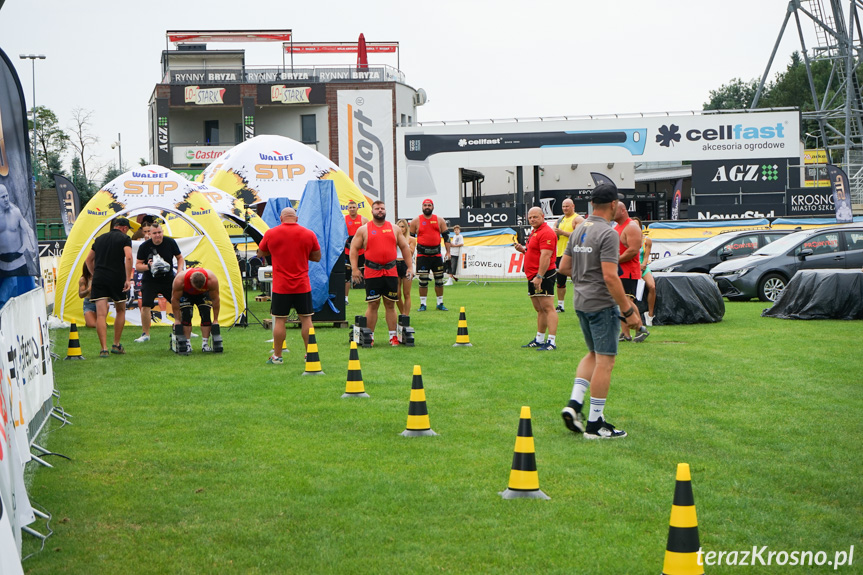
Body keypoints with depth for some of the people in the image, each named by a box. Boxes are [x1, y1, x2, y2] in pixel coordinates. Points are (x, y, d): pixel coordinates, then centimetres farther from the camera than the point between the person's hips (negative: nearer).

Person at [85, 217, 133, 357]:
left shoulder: (100, 239, 19)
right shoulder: (124, 238, 3)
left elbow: (89, 259, 23)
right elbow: (128, 257, -13)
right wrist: (127, 279, -14)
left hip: (99, 278, 3)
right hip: (117, 279, -3)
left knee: (101, 314, -4)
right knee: (120, 311, 18)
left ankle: (104, 348, -14)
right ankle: (116, 345, 20)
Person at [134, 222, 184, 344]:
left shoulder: (170, 242, -5)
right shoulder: (144, 247, -11)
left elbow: (179, 257, 9)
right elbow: (137, 266, -5)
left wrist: (180, 271, -7)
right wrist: (148, 266, -26)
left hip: (168, 279, 2)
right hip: (150, 280, -2)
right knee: (145, 306, -13)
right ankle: (145, 334, 2)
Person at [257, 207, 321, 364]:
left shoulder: (271, 234, -3)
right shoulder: (309, 234, 0)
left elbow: (260, 253, 12)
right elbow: (317, 257, 9)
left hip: (280, 286, -1)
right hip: (303, 286, 1)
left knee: (279, 320, 4)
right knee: (306, 319, 8)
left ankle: (277, 356, 9)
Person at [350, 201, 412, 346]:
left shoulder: (395, 229, 12)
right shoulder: (363, 230, 5)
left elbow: (405, 247, 16)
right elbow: (354, 249, 5)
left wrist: (410, 267, 9)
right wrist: (355, 269, -5)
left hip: (391, 272, 2)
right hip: (372, 272, -2)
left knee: (390, 304, 5)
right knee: (373, 305, -2)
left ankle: (393, 336, 9)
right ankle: (369, 336, 6)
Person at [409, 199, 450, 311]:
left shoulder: (440, 221, 6)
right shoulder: (416, 221, 2)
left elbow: (446, 236, 9)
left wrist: (448, 252, 2)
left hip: (436, 254, 2)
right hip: (422, 254, -2)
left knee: (439, 279, 5)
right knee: (423, 280, -3)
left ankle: (440, 303, 14)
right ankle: (422, 304, 4)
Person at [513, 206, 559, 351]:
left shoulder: (546, 232, -14)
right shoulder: (534, 232, 20)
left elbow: (546, 255, -21)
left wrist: (539, 276, -26)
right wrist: (523, 250, 10)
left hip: (544, 275, -11)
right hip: (533, 276, 11)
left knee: (548, 308, -12)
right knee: (539, 310, 15)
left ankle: (552, 342, -16)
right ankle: (539, 340, 21)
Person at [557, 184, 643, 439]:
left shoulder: (578, 230, 10)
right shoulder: (608, 234, -16)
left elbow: (564, 267, 16)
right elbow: (610, 277, -23)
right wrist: (628, 311, -19)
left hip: (580, 301, 9)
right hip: (601, 303, -9)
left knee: (594, 354, 22)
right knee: (605, 360, -2)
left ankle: (574, 403, 9)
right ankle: (595, 423, 1)